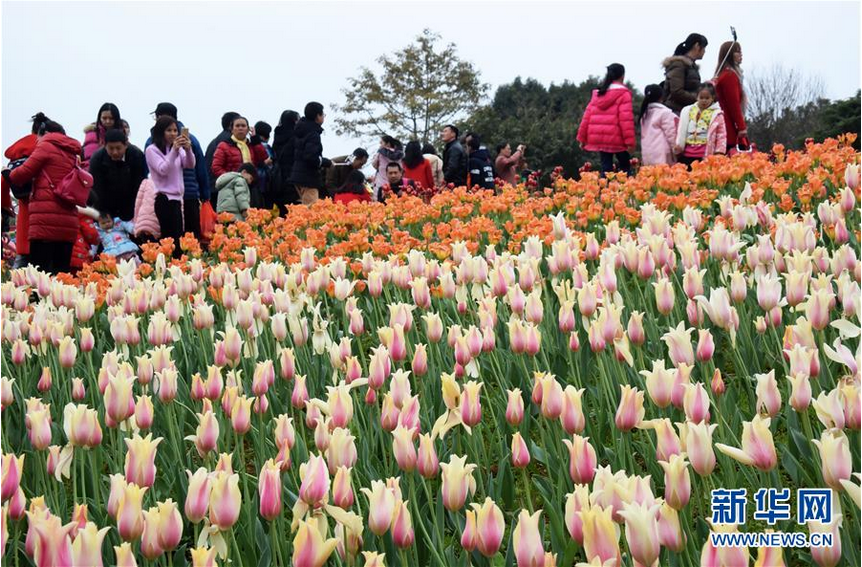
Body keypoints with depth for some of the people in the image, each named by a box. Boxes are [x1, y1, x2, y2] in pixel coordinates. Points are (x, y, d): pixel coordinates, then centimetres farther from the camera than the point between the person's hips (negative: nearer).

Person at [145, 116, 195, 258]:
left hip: (177, 198, 6)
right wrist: (174, 151, -23)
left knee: (178, 238, 3)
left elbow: (190, 165, 1)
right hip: (164, 199, -6)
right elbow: (163, 170, -13)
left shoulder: (178, 149, 15)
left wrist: (188, 150, -18)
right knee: (172, 239, -13)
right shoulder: (152, 150, -1)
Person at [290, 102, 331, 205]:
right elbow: (310, 157, -24)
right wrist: (327, 163, -12)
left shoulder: (302, 131, 12)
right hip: (309, 178, -10)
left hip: (298, 175, 10)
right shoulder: (313, 134, -15)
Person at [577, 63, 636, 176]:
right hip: (616, 138, -5)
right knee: (625, 166, 8)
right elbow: (626, 119, -13)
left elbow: (587, 116, 12)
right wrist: (630, 140, -13)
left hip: (599, 138, 5)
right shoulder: (623, 94, -4)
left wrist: (582, 137, 15)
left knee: (606, 168, 7)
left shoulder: (597, 94, 14)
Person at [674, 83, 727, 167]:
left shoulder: (717, 114, 1)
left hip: (705, 156, -3)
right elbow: (681, 130, 13)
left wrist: (719, 153, -9)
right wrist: (678, 145, 1)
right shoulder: (687, 111, 10)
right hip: (686, 154, 3)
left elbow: (721, 135, 0)